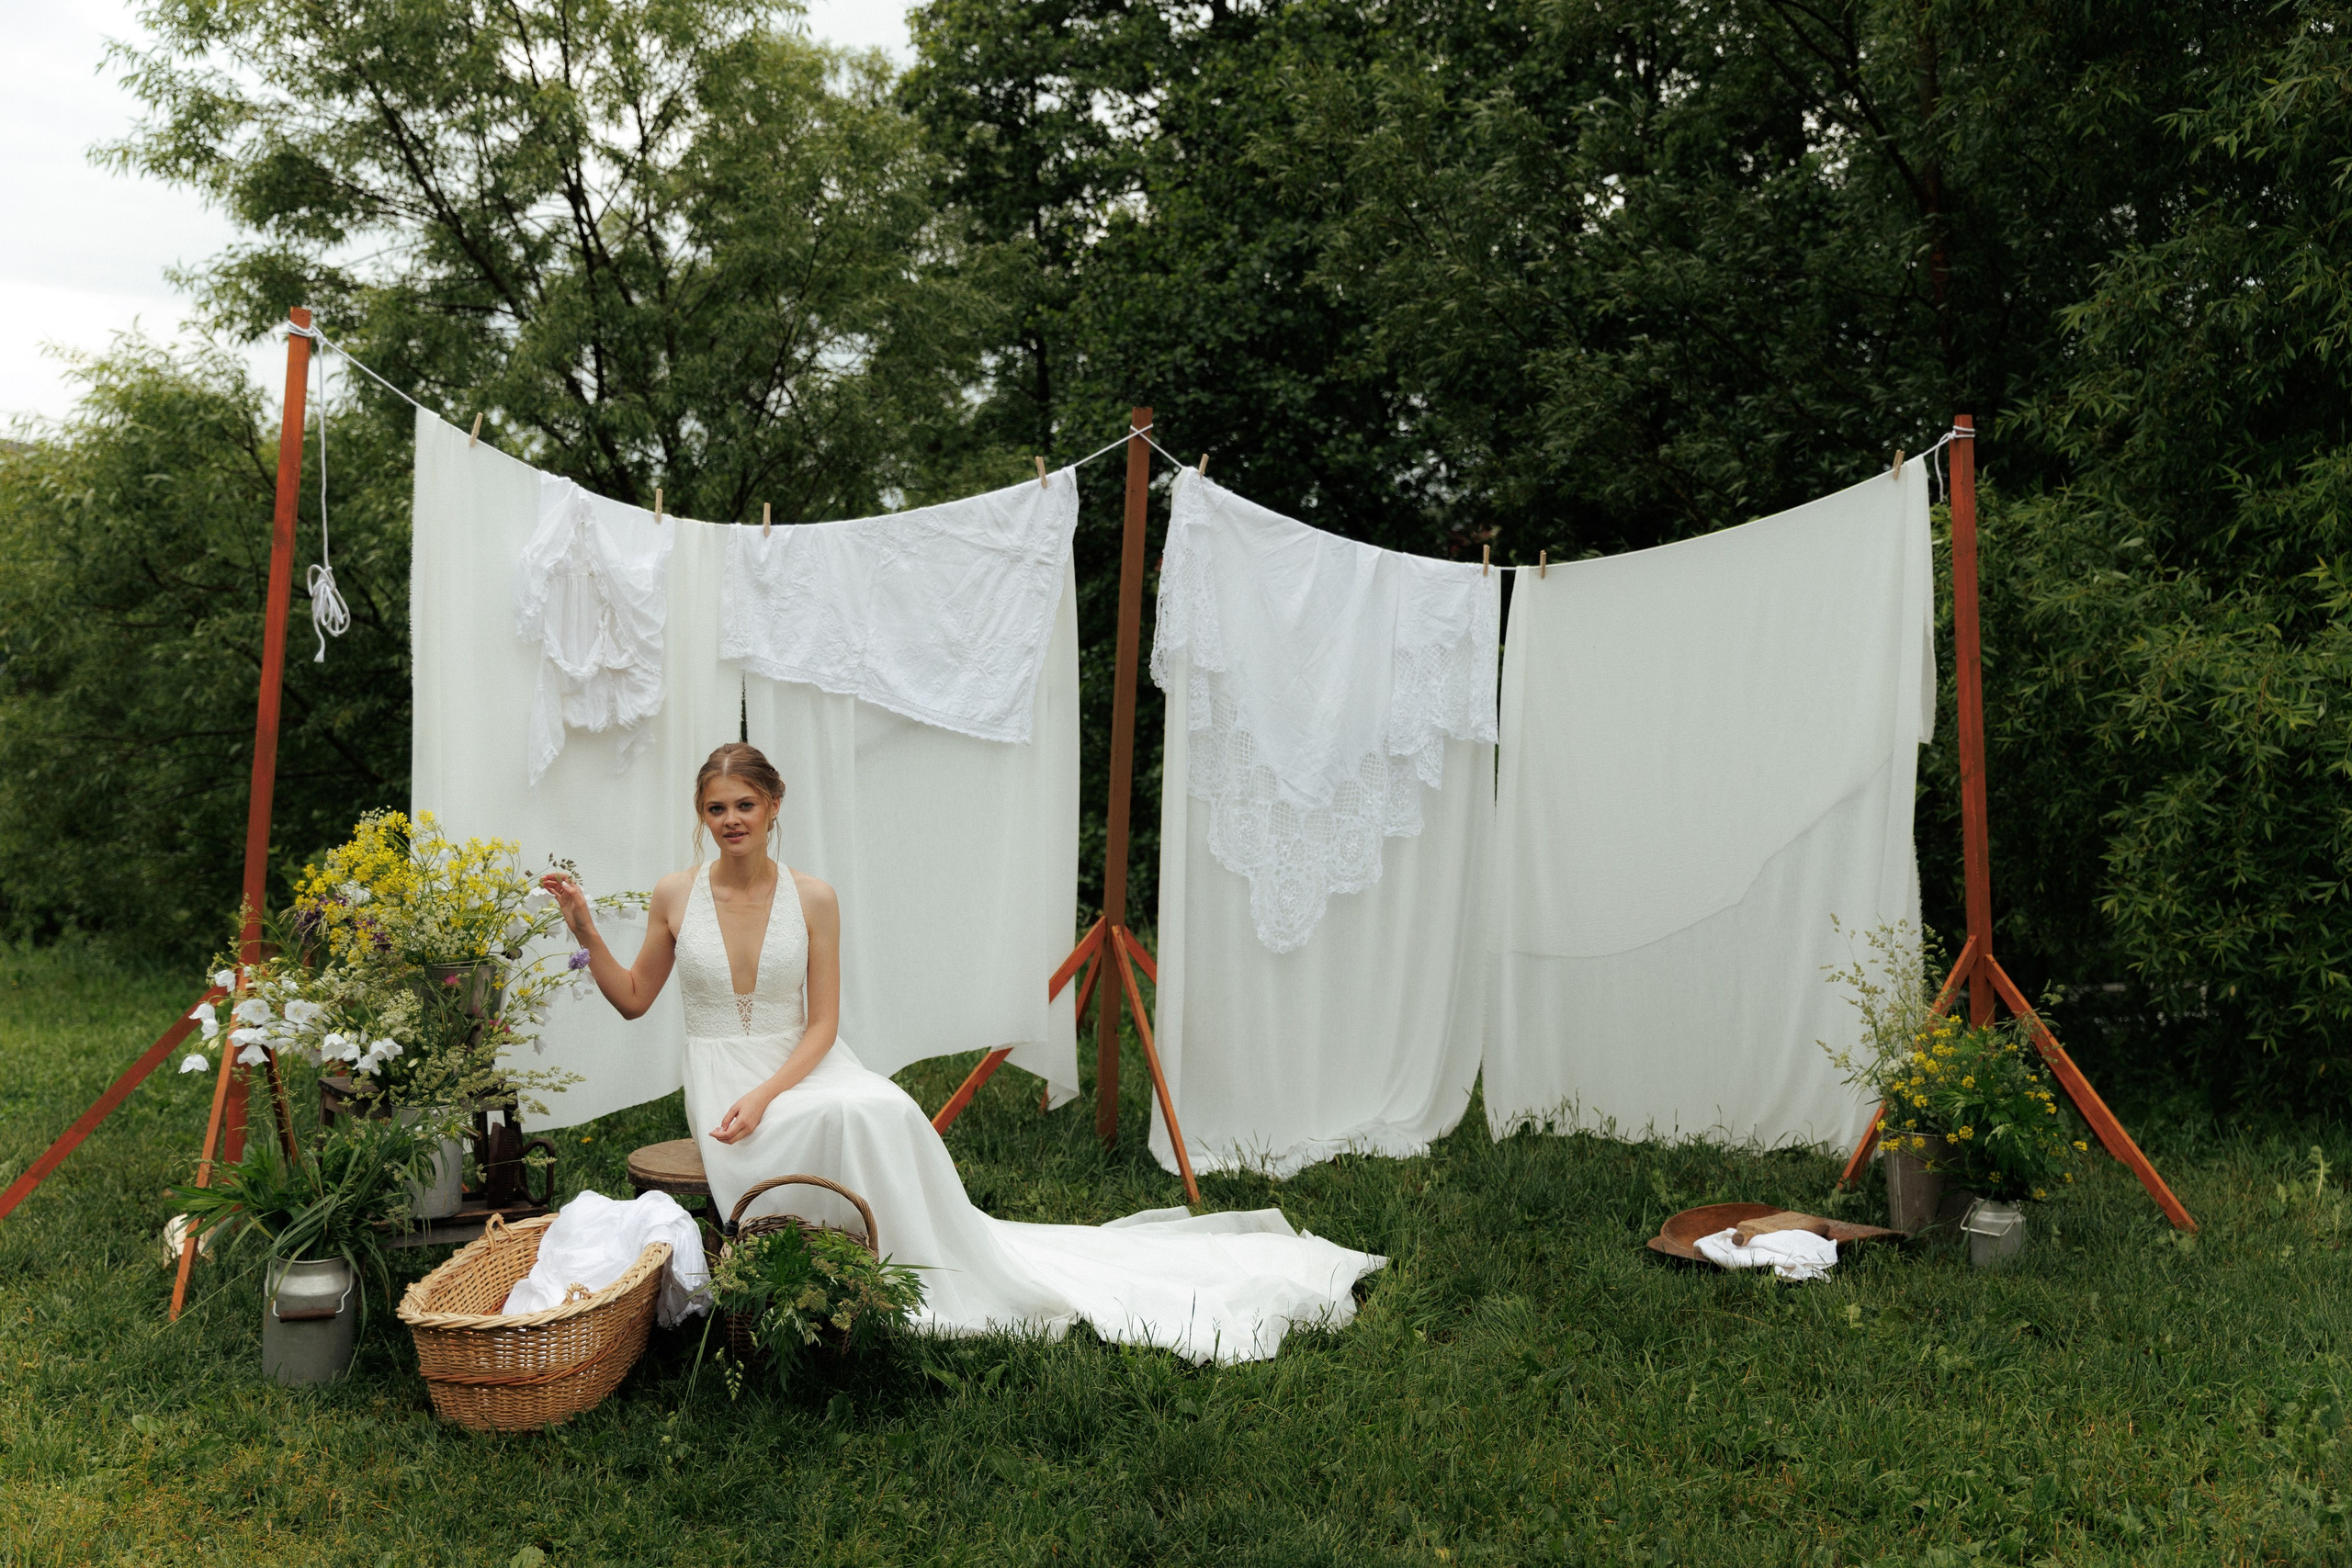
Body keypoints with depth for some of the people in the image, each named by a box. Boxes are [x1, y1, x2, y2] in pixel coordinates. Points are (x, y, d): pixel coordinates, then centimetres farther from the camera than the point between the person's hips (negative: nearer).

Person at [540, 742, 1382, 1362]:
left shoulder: (812, 898, -1)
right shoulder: (675, 897, 2)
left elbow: (822, 1024, -2)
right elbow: (632, 1000, 12)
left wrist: (766, 1094, -18)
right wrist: (584, 928, -3)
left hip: (803, 1067, 1)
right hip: (721, 1078, -1)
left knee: (880, 1111, -32)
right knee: (834, 1120, -35)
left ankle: (933, 1277, -16)